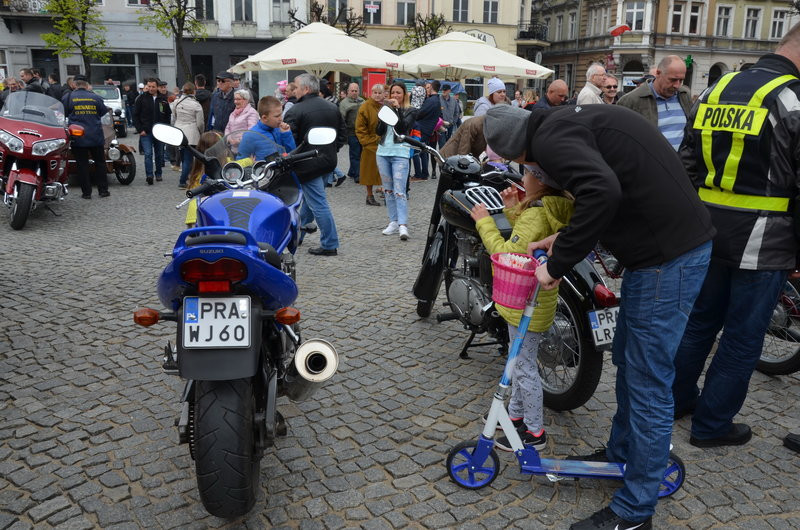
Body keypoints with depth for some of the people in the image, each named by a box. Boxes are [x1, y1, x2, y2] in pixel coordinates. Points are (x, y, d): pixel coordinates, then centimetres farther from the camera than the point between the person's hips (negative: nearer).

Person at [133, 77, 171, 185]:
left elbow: (168, 115, 14)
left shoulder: (163, 100, 6)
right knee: (148, 154, -11)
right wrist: (140, 130, -7)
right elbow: (135, 115, 1)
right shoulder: (142, 98, -1)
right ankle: (149, 175, -15)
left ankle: (158, 174, 25)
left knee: (159, 154, 11)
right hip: (146, 132, -3)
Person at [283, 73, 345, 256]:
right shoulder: (332, 108, 10)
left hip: (308, 164, -8)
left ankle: (329, 245, 0)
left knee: (318, 204, -3)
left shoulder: (295, 111, -13)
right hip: (328, 161, 8)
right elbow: (342, 133, 16)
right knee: (309, 199, 22)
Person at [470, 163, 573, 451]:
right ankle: (516, 414, 40)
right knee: (520, 361, 23)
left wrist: (484, 221, -22)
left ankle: (534, 432, 16)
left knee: (524, 366, 2)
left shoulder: (536, 214, -26)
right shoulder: (557, 209, 5)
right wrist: (513, 210, 7)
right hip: (529, 300, 10)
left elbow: (508, 254, -30)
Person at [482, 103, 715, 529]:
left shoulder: (549, 137, -15)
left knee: (648, 383, -1)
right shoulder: (568, 122, 15)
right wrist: (564, 239, 14)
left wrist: (558, 265, -23)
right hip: (676, 244, 10)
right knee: (627, 362, 22)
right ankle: (620, 454, 40)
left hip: (668, 258, -10)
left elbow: (602, 192, -33)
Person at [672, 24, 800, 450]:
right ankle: (711, 425, 18)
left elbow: (687, 165, 12)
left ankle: (677, 399, 34)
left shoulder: (715, 91, 8)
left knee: (700, 320, 20)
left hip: (707, 233, 7)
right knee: (742, 337, 6)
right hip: (762, 241, -6)